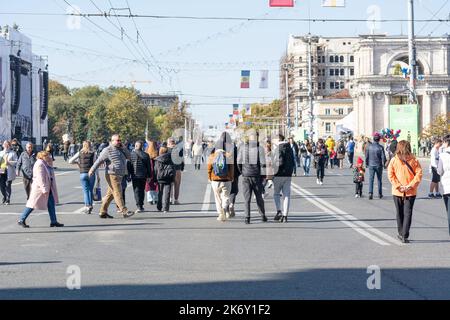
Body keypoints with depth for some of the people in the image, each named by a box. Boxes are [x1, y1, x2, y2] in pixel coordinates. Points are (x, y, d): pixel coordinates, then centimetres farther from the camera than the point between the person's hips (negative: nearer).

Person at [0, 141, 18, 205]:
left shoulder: (12, 153, 4)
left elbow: (16, 162, -3)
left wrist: (9, 162, -16)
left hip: (9, 172, -4)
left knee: (8, 185, -5)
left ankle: (8, 199, 6)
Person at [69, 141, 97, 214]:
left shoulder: (79, 153, 3)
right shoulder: (93, 154, 1)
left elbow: (70, 161, 5)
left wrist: (77, 161, 23)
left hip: (83, 174, 0)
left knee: (85, 190, 1)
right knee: (91, 190, 13)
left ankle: (87, 205, -12)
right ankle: (91, 205, 10)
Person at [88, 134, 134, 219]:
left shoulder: (120, 150, 18)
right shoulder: (108, 150, -5)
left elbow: (128, 156, 10)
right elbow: (99, 161, -6)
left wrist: (122, 148, 1)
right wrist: (92, 170, -9)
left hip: (119, 176, 8)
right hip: (112, 175, -8)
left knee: (110, 194, 11)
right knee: (118, 193, -12)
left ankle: (103, 212, 18)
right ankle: (124, 211, -17)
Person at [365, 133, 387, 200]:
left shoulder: (369, 146, -4)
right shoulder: (380, 147, -11)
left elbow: (367, 156, 3)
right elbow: (383, 157, -10)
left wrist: (366, 163, 15)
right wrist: (384, 164, 5)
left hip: (371, 165, 1)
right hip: (378, 165, -1)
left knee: (371, 179, 0)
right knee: (379, 179, 13)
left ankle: (370, 193, -15)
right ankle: (380, 194, 20)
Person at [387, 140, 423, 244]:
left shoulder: (394, 160, -6)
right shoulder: (413, 160, -5)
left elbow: (390, 175, -8)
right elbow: (419, 174, -7)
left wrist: (398, 186, -6)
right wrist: (410, 186, -6)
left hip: (397, 192, 0)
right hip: (411, 192, 0)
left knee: (400, 213, 14)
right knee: (408, 213, 1)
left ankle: (402, 234, 21)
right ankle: (404, 236, -7)